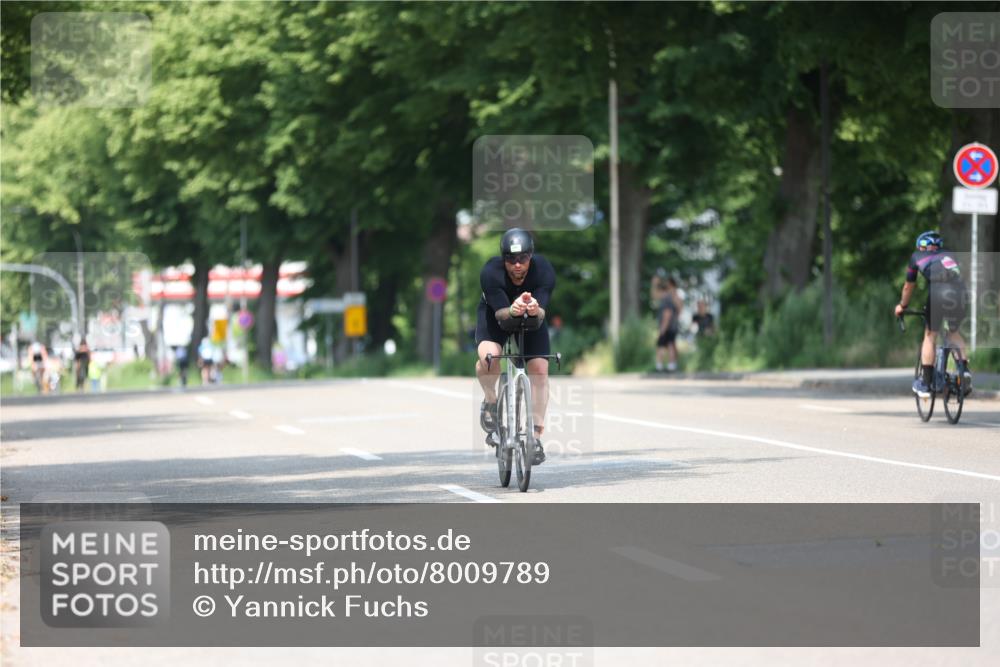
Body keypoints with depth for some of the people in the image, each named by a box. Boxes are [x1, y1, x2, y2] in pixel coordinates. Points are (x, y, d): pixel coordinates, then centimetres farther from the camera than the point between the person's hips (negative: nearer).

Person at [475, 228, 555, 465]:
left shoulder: (544, 271, -30)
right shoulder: (490, 273, -33)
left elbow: (541, 313, -36)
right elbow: (499, 312, -35)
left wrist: (534, 310, -59)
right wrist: (512, 311, -58)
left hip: (531, 320, 2)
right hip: (496, 314, -2)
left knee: (539, 370, -12)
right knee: (488, 356, -30)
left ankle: (536, 436, 0)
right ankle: (491, 402, 1)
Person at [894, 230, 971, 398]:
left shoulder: (917, 256, 25)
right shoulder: (947, 255, 34)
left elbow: (909, 286, 34)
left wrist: (902, 306, 51)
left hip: (938, 293, -3)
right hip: (960, 292, 3)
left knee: (930, 336, 12)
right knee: (954, 332, 26)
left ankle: (925, 384, 11)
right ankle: (964, 369, 7)